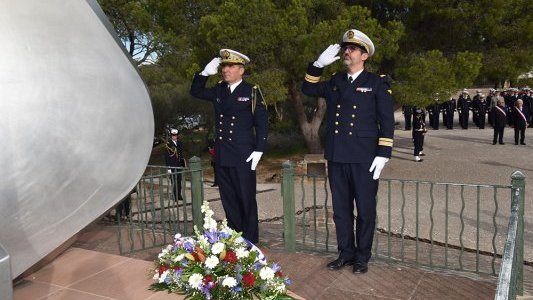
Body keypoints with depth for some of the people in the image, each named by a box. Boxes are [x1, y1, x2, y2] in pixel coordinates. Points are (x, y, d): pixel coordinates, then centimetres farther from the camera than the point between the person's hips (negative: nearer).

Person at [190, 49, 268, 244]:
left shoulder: (252, 92, -3)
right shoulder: (218, 90, 12)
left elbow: (262, 123, -4)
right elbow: (196, 92, 22)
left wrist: (259, 150, -10)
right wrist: (205, 73, 7)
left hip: (243, 157, -5)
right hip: (221, 156, 5)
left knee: (246, 200, 2)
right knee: (228, 200, 11)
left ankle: (250, 241, 14)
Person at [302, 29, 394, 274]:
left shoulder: (378, 83, 1)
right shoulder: (334, 82, 14)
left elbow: (387, 122, -3)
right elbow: (308, 89, 18)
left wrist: (382, 154, -11)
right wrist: (318, 64, 4)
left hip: (364, 159, -4)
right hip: (336, 157, 4)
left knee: (365, 211, 6)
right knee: (341, 209, 11)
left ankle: (362, 257, 21)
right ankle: (346, 253, 26)